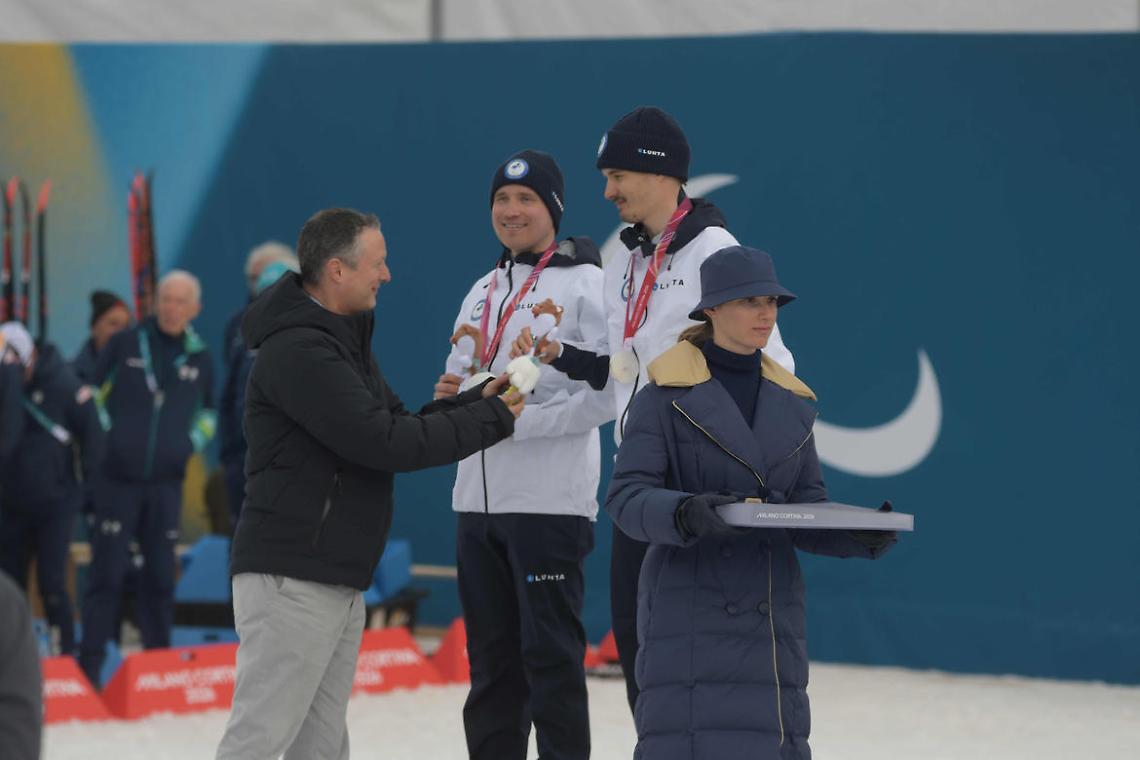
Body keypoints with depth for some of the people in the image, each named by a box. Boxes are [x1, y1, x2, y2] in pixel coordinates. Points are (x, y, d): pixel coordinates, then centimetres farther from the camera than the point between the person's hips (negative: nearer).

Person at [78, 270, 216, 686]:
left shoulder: (199, 358, 8)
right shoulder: (126, 344, -1)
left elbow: (207, 412, 22)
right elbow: (93, 395, 6)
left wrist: (192, 443, 7)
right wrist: (102, 438, -3)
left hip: (166, 484, 3)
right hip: (117, 479, -3)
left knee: (160, 577, 6)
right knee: (107, 574, -6)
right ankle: (89, 664, -4)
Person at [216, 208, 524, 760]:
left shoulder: (340, 339, 17)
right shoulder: (298, 352, -17)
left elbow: (398, 422, 17)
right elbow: (385, 443, -22)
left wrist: (477, 400, 2)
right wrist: (492, 421, -13)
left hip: (338, 582, 10)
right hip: (291, 578, -10)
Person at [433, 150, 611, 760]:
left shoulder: (584, 285, -5)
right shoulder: (483, 291, 16)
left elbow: (609, 395, -13)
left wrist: (519, 418, -18)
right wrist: (453, 396, 0)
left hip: (549, 503, -7)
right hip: (478, 501, 7)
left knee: (550, 654, -5)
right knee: (492, 660, 11)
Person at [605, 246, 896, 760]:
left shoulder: (791, 402, 13)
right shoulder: (668, 395, -4)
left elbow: (808, 506, 13)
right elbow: (626, 496, -10)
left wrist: (861, 535, -7)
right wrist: (686, 514, -29)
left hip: (772, 610, 6)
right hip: (691, 608, -5)